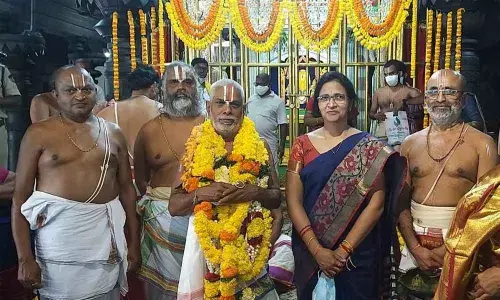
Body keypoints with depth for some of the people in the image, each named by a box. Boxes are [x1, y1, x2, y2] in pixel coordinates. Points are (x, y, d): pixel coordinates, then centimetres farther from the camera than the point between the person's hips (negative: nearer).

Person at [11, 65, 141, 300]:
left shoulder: (113, 134, 7)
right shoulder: (39, 133, -1)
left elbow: (126, 188, 10)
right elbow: (20, 198, -2)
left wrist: (133, 243, 7)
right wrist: (24, 258, -9)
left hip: (105, 237, 3)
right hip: (58, 238, -2)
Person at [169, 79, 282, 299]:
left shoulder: (259, 146, 1)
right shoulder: (194, 147, -1)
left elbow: (276, 198, 4)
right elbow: (174, 206, 0)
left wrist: (254, 193, -16)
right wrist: (200, 194, -19)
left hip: (249, 241, 1)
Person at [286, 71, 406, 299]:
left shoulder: (369, 147, -5)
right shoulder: (302, 145, -1)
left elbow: (377, 204, -10)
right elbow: (293, 201, -6)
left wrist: (344, 250, -15)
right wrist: (317, 249, -15)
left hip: (358, 253, -1)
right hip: (310, 252, 2)